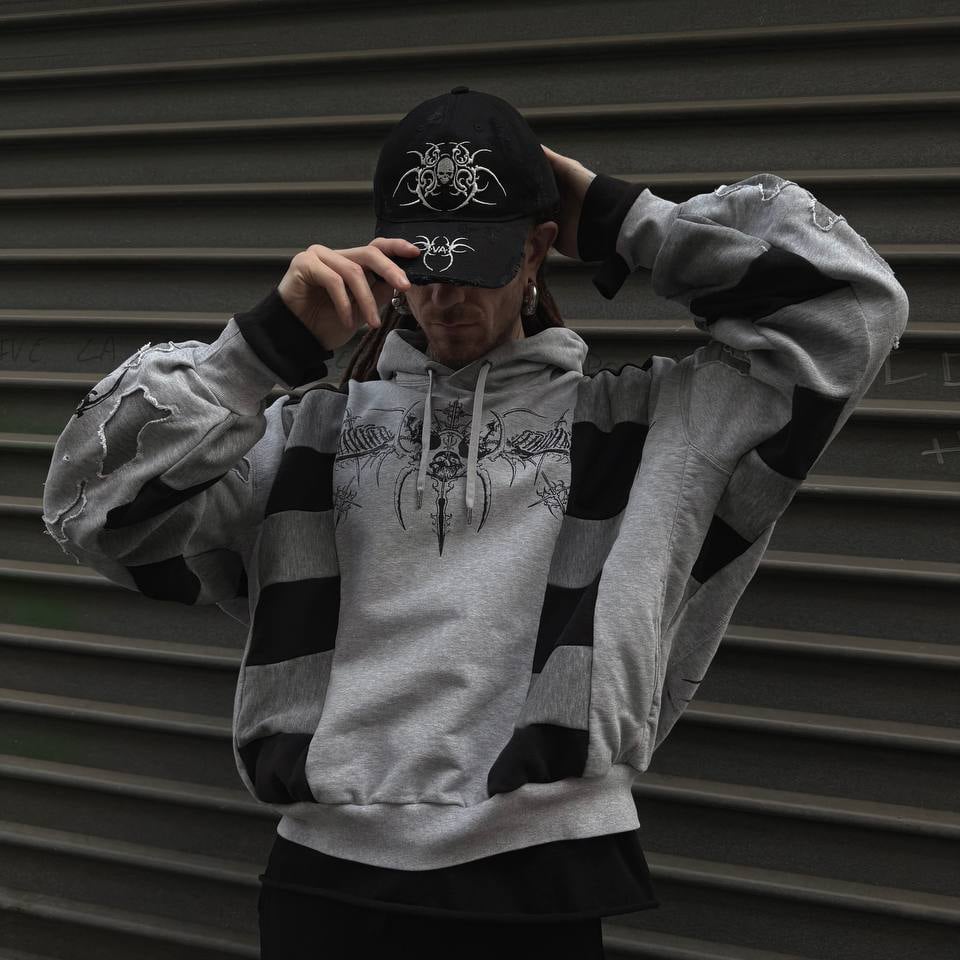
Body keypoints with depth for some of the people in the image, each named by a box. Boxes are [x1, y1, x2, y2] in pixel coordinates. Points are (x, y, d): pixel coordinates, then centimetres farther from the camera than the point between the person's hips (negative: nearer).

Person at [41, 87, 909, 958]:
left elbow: (849, 305, 4)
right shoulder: (311, 432, 12)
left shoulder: (639, 428, 10)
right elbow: (96, 506, 3)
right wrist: (271, 342, -6)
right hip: (324, 879, 1)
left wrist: (620, 222, 6)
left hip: (537, 888, -1)